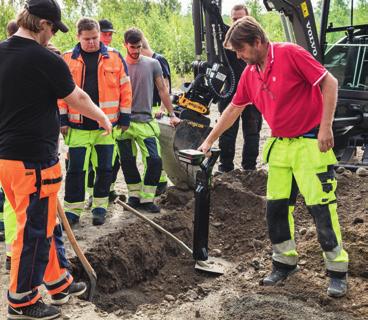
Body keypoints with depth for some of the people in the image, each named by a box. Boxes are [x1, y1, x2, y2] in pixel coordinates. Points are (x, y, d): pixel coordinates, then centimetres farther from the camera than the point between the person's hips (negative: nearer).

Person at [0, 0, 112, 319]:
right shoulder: (46, 60, -15)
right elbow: (78, 99, -3)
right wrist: (103, 117, 15)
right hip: (34, 160, -8)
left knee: (43, 223, 19)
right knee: (34, 230, 5)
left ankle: (59, 282, 33)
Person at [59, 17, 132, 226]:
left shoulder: (114, 57, 1)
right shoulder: (68, 59, 3)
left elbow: (125, 88, 2)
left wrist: (124, 118, 0)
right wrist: (62, 119, -1)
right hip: (78, 126, 0)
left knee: (105, 168, 8)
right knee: (75, 170, 4)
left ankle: (100, 207, 23)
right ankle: (72, 210, 15)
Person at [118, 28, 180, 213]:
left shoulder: (152, 64, 3)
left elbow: (162, 90, 7)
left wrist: (172, 114, 4)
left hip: (145, 121, 0)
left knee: (155, 160, -10)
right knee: (127, 161, 6)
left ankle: (147, 198, 2)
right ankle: (134, 194, 24)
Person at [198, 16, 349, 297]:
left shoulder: (290, 53, -13)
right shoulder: (250, 74, 8)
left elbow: (329, 82, -14)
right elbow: (233, 109, 18)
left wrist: (326, 127, -19)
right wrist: (209, 140, 20)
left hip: (310, 142, -7)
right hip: (280, 145, 7)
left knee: (321, 206, -5)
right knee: (276, 206, 7)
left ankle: (338, 271, 7)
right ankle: (285, 262, 23)